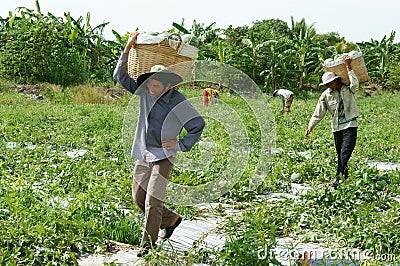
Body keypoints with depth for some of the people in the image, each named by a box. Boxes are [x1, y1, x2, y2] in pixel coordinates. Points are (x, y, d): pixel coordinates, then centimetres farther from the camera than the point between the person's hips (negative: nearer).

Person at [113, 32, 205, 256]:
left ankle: (149, 243, 1)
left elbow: (198, 124, -8)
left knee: (153, 200, -11)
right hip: (143, 154, 6)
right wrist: (128, 48, -6)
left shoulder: (177, 102, -14)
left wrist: (181, 144, -14)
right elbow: (120, 76, 2)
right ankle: (171, 219, 32)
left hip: (164, 155, -6)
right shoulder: (145, 91, 0)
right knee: (139, 198, 10)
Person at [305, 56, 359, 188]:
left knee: (345, 152, -14)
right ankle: (345, 175, 21)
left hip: (350, 125, -3)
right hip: (337, 127, 3)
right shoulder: (326, 94, 3)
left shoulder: (348, 89, -2)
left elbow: (355, 84, -26)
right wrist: (311, 126, -4)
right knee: (340, 154, 7)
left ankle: (339, 177, -18)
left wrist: (348, 67, -22)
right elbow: (319, 113, 5)